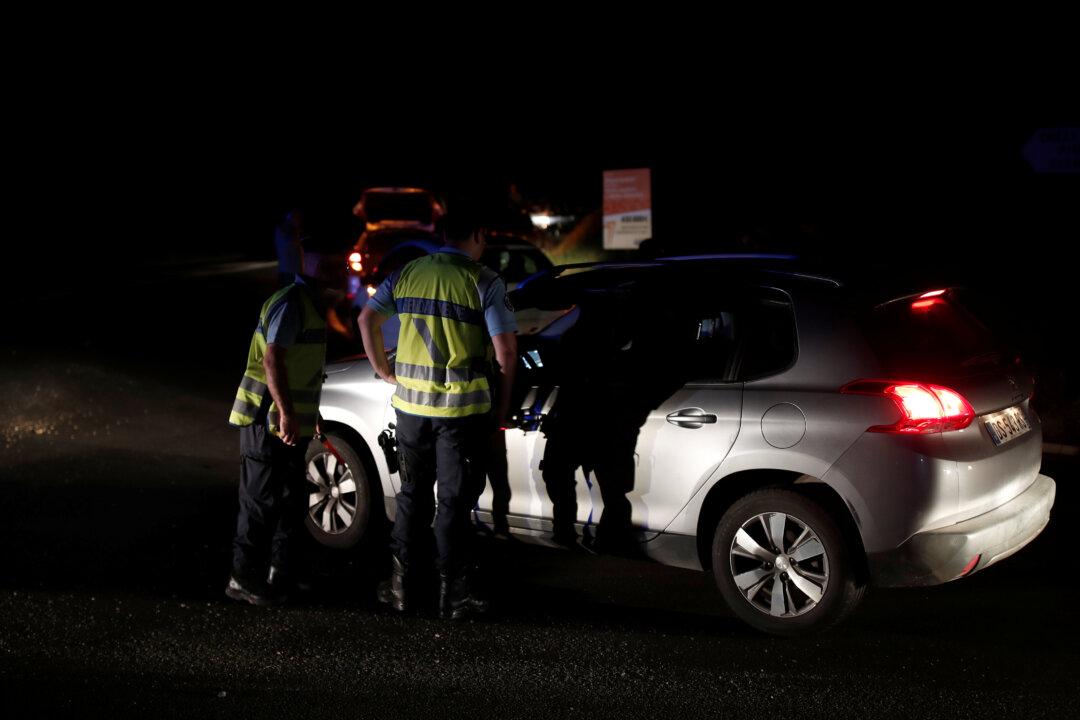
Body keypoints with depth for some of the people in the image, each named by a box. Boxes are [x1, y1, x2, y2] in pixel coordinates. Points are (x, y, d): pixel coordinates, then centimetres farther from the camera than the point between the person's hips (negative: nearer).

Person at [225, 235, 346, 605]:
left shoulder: (312, 302, 17)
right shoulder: (291, 302, -16)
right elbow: (272, 358, -24)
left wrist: (308, 412, 26)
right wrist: (286, 413, -29)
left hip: (292, 422, 10)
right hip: (269, 421, -10)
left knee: (290, 503, 15)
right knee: (262, 502, -3)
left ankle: (281, 575, 25)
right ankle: (244, 578, 5)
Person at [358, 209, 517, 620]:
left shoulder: (407, 274, 6)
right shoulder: (484, 282, -7)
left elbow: (367, 319, 6)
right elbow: (505, 351, -11)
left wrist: (385, 372, 13)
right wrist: (501, 409, -1)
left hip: (411, 402, 4)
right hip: (462, 406, -4)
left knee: (412, 493, 17)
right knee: (453, 500, 5)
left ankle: (398, 585, 20)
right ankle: (453, 594, 10)